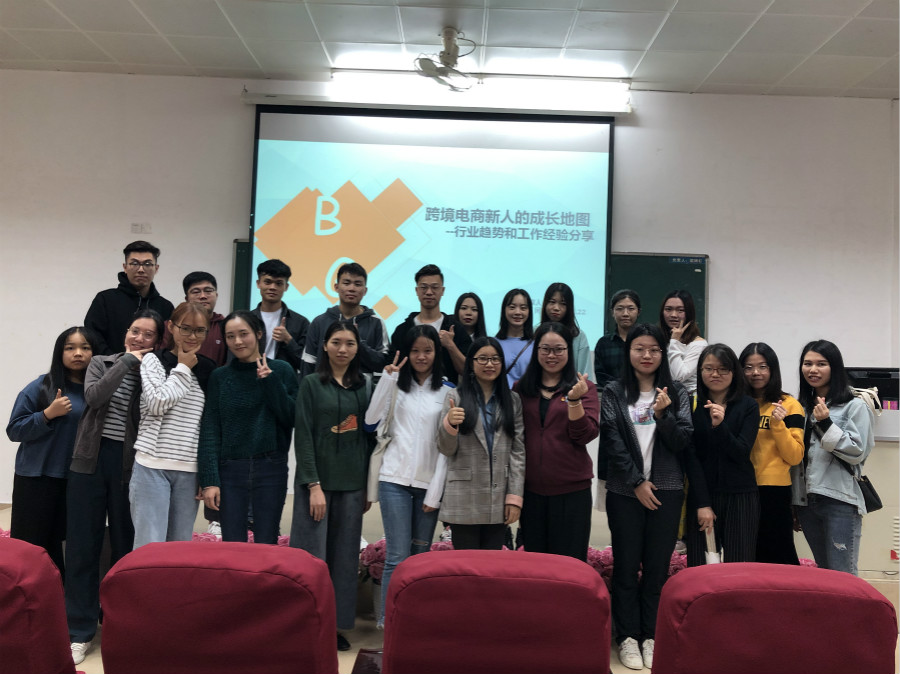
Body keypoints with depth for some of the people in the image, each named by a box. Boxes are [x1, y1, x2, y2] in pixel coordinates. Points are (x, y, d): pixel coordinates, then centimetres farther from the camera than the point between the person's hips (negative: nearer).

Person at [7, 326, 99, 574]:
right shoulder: (40, 387, -4)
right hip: (37, 479, -2)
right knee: (31, 546, 0)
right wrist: (48, 414, -17)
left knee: (56, 545, 8)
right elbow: (14, 430, -5)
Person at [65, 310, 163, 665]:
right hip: (90, 461, 1)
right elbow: (94, 396, -15)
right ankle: (80, 630, 16)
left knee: (125, 546, 8)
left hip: (129, 466, -1)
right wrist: (127, 361, -14)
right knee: (82, 545, 5)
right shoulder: (101, 363, 7)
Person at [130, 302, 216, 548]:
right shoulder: (153, 360, 4)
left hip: (190, 470, 3)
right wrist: (183, 369, -2)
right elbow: (157, 403, -12)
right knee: (149, 545, -5)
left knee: (181, 544, 7)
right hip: (152, 466, -3)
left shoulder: (208, 370, 10)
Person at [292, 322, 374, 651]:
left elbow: (369, 436, 9)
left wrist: (368, 486, 6)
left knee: (345, 557, 9)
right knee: (313, 556, 0)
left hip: (352, 483, 4)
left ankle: (336, 625, 20)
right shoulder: (312, 383, -2)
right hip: (318, 480, -3)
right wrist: (314, 485, -13)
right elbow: (303, 436, -7)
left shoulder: (364, 386, 8)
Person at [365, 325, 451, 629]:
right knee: (397, 556, -5)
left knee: (420, 555, 9)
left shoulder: (446, 393, 5)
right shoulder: (396, 385, 8)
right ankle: (388, 620, 4)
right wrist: (387, 379, -9)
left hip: (429, 483, 1)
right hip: (395, 479, -1)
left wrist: (435, 492, 0)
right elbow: (371, 419, -5)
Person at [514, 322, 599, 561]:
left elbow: (586, 435, -9)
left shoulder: (583, 388, 0)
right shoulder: (521, 388, 6)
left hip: (571, 490, -2)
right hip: (531, 489, 3)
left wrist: (574, 400, -22)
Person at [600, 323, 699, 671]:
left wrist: (662, 414, -17)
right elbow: (613, 442, -4)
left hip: (666, 491, 1)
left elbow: (682, 442, -1)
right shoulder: (614, 392, 2)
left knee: (658, 566, 5)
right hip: (625, 491, -1)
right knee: (626, 566, 3)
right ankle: (628, 637, 13)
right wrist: (637, 481, -9)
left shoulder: (676, 393, 6)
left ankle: (652, 636, 16)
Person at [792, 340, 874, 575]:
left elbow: (858, 453, -10)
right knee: (823, 571, 14)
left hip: (840, 502, -6)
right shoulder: (802, 407, 12)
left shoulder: (855, 407, -4)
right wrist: (792, 503, 17)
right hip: (805, 501, 6)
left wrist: (825, 424, -19)